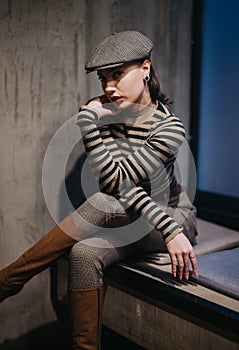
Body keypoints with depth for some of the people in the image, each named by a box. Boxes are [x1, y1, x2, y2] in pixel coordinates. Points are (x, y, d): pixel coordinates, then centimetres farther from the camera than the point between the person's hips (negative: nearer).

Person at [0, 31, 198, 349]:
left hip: (173, 215, -4)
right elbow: (112, 180, -19)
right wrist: (169, 230, -29)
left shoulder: (169, 127, -20)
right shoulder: (107, 114, -8)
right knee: (85, 254, -29)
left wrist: (87, 120, -31)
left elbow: (114, 181, -28)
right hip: (126, 220, 5)